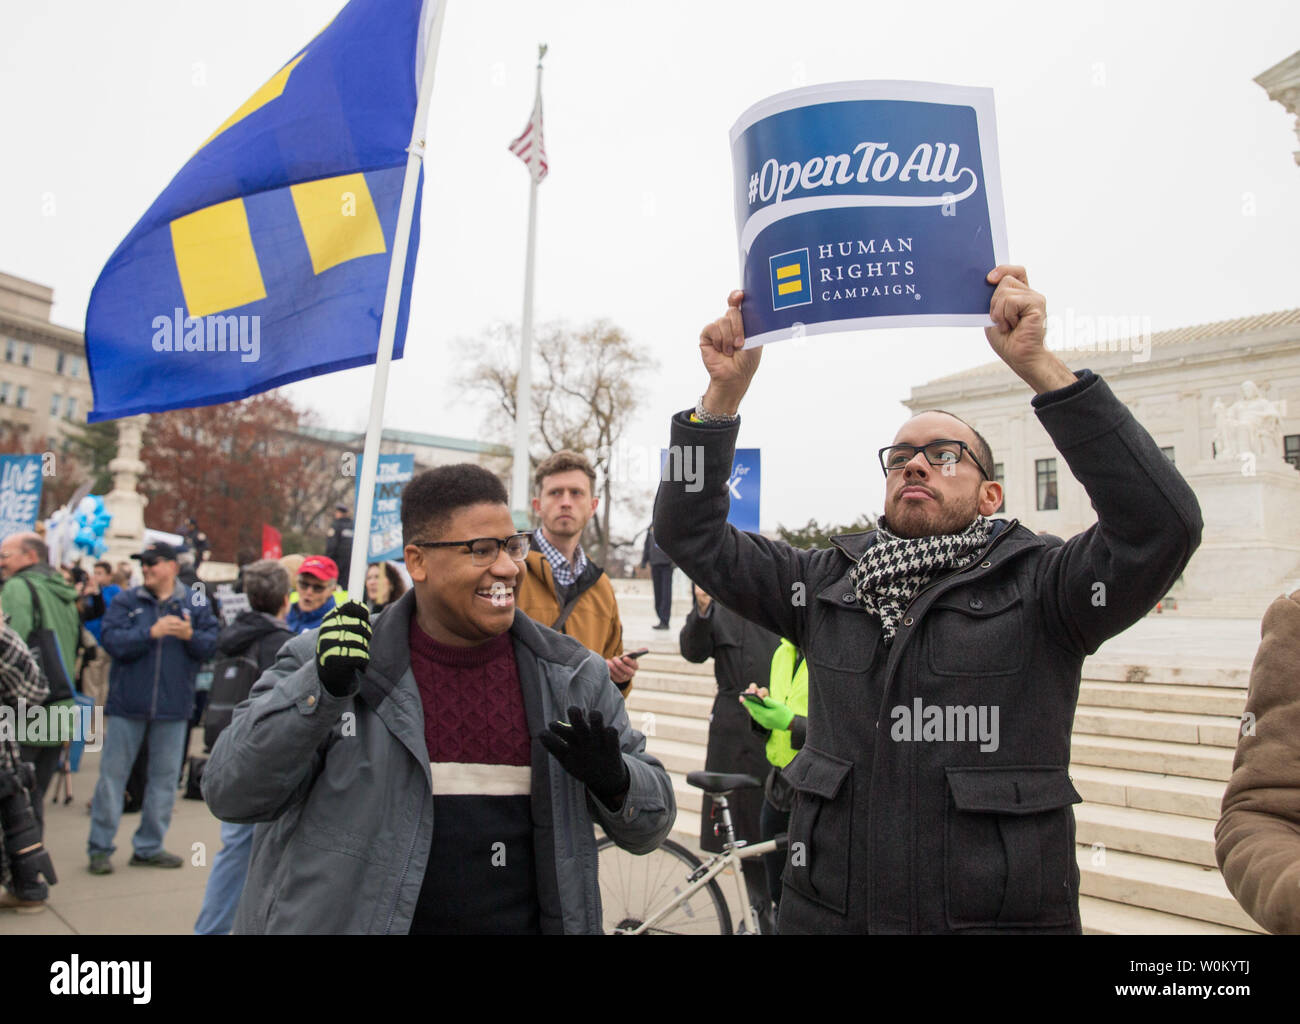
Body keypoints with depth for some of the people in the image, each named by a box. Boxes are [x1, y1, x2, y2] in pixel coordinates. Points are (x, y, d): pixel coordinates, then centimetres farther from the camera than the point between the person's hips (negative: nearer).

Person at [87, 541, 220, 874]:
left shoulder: (195, 605, 4)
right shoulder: (125, 601, 2)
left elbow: (211, 645, -2)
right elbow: (113, 641, -10)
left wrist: (190, 635, -20)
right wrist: (152, 632, -19)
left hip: (173, 706, 1)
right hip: (127, 703, -1)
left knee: (164, 777, 9)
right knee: (112, 774, 4)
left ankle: (149, 846, 22)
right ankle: (100, 847, 17)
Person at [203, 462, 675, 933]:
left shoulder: (572, 676, -3)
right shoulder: (327, 661, -8)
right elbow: (230, 793, -12)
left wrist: (614, 781, -21)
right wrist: (321, 687, -26)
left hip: (527, 920, 2)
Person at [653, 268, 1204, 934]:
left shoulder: (1037, 589, -6)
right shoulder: (825, 585, 3)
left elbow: (1163, 524, -22)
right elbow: (691, 533, 0)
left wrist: (1039, 365, -26)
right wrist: (726, 389, -11)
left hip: (1005, 916, -2)